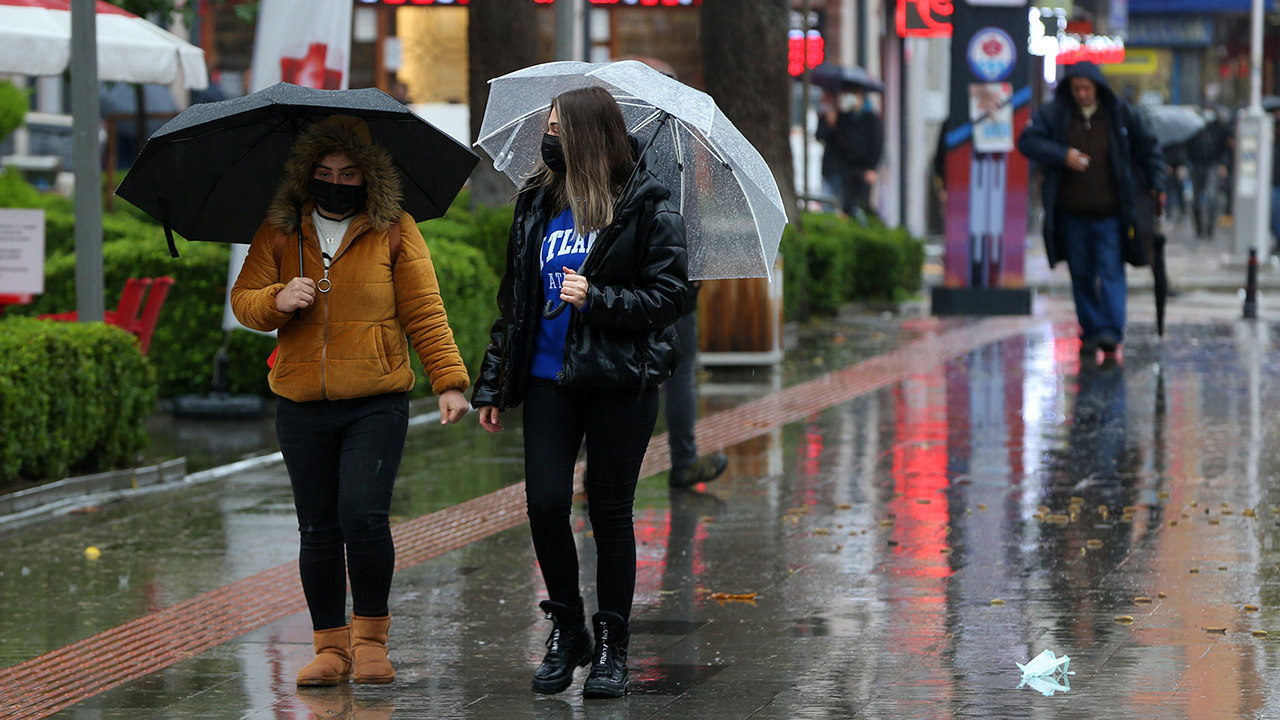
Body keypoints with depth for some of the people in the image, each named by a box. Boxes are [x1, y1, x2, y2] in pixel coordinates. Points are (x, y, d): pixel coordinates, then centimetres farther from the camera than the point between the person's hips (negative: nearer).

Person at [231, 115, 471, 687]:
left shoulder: (393, 232, 4)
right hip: (302, 406, 3)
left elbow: (423, 312, 3)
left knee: (363, 516, -15)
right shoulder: (279, 232, 9)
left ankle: (370, 635, 2)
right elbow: (242, 300, 8)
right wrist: (277, 300, -14)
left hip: (377, 403, -2)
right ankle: (331, 645, 14)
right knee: (318, 531, 4)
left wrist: (449, 380, -6)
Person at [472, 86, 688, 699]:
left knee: (609, 511, 1)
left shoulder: (646, 208, -5)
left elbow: (668, 296, -7)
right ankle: (566, 631, 15)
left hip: (620, 381, -4)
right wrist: (493, 385, 13)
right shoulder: (537, 202, 9)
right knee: (545, 503, -5)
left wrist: (597, 299, -21)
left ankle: (612, 647, 13)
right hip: (549, 377, 4)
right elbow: (514, 299, 15)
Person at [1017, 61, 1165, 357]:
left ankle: (1111, 331, -15)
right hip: (1072, 213, 1)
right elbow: (1028, 141, -4)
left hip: (1110, 213, -1)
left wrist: (1157, 185, 7)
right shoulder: (1054, 113, 2)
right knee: (1082, 276, 6)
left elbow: (1148, 149, 14)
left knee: (1111, 272, -10)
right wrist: (1062, 155, -17)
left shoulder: (1120, 114, 3)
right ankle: (1090, 332, 12)